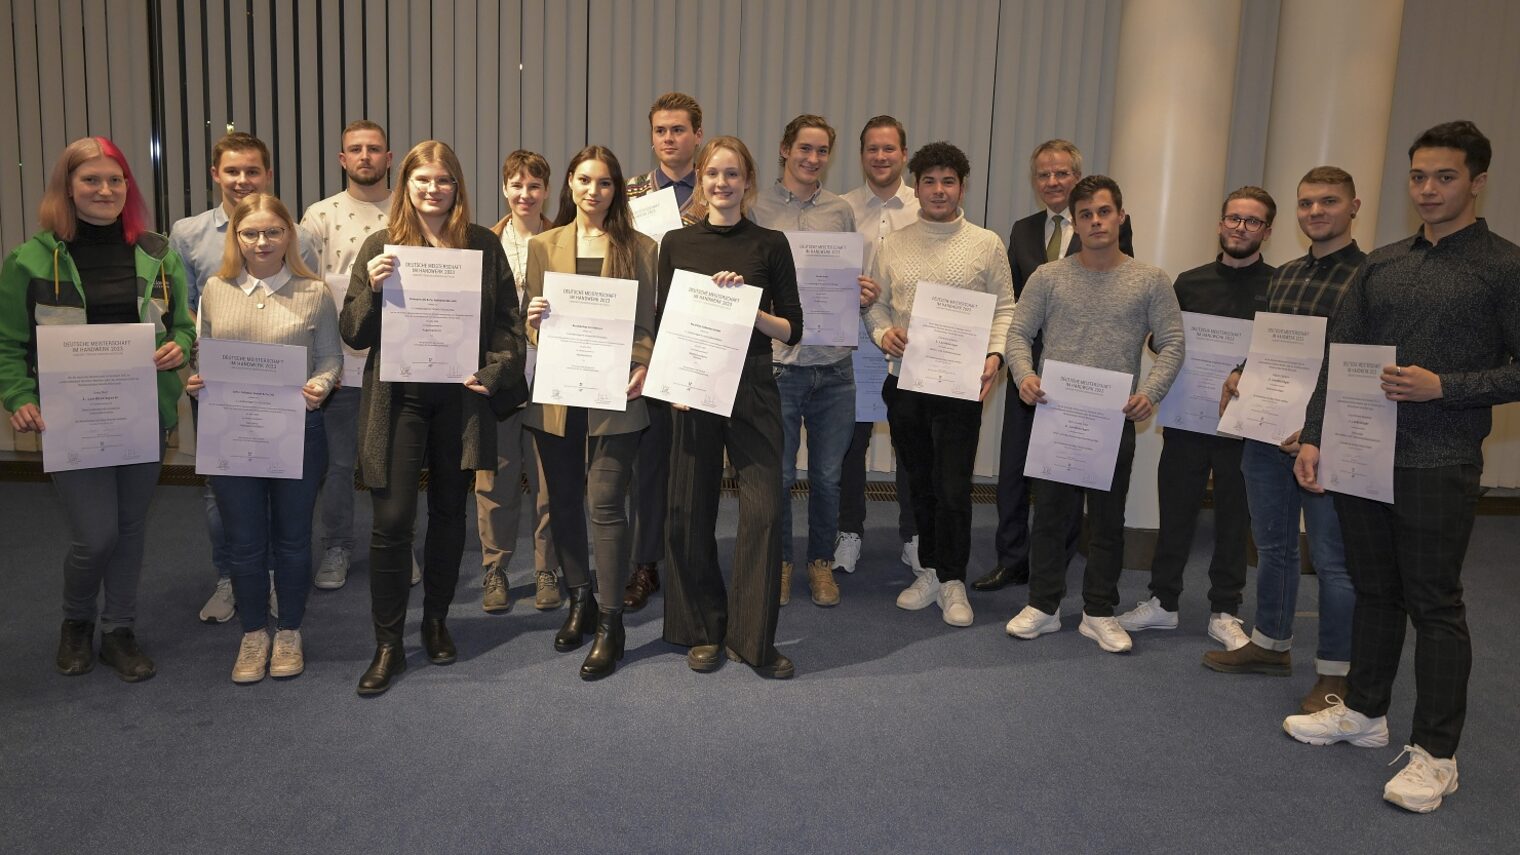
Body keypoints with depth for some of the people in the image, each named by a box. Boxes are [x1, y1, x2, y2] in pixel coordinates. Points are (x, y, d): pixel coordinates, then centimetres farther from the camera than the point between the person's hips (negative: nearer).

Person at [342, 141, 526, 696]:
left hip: (459, 398, 1)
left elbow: (508, 321, 7)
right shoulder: (381, 245, 2)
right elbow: (353, 334, 1)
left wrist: (494, 371, -8)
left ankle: (436, 622, 31)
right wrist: (372, 288, -16)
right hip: (398, 398, -1)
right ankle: (388, 645, 10)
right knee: (391, 520, -4)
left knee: (449, 513, 12)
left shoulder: (483, 245, 3)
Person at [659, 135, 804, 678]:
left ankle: (753, 638, 6)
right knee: (691, 512, 5)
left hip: (752, 390, -1)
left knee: (764, 510, -7)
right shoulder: (677, 243, 7)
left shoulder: (770, 245, 3)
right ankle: (703, 632, 21)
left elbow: (792, 330, 2)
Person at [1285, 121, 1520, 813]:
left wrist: (1444, 386, -17)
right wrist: (1313, 438, 2)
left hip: (1439, 464, -4)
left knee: (1434, 605, 1)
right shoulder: (1380, 266, 11)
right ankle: (1363, 711, 30)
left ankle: (1434, 754, 12)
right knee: (1374, 589, 15)